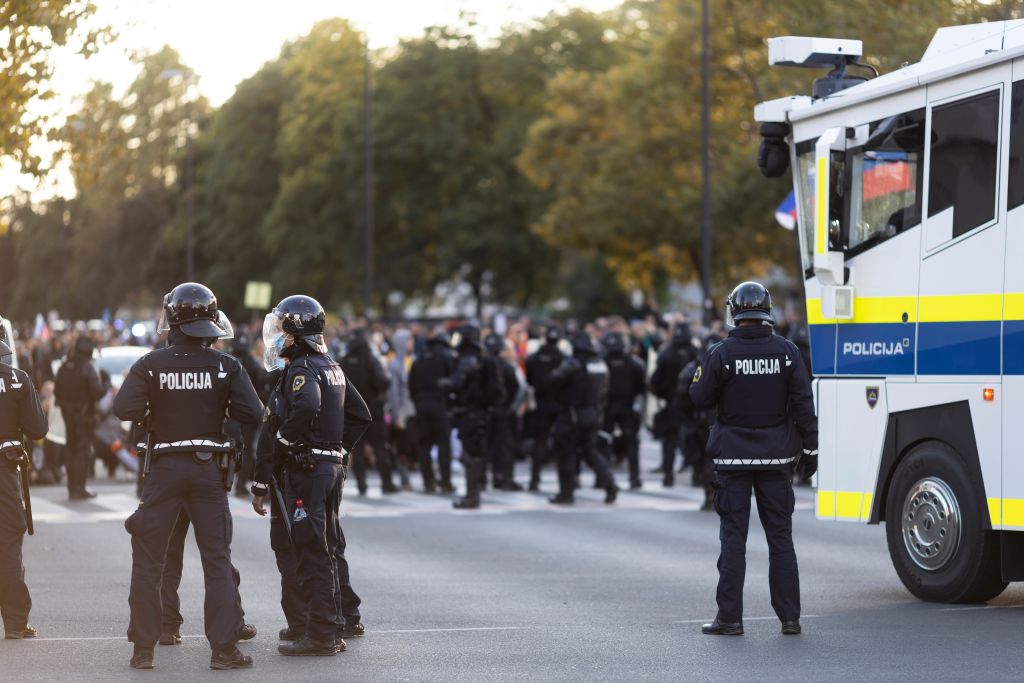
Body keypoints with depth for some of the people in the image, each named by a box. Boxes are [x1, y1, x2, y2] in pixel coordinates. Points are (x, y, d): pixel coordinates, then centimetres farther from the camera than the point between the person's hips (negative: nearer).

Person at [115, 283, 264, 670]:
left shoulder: (151, 364, -7)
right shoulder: (225, 366, -6)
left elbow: (124, 409, -17)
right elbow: (253, 413, -11)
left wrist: (150, 414, 2)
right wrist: (220, 408, 6)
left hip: (164, 468, 0)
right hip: (209, 468, 0)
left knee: (148, 560, 10)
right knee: (217, 559, 6)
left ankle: (143, 648, 12)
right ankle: (224, 648, 4)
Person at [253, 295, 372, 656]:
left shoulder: (301, 368, -13)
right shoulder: (332, 366, 16)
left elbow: (306, 407, -33)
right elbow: (360, 415, 20)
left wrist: (283, 441, -18)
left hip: (306, 468, -9)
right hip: (334, 466, 9)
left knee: (311, 553, -7)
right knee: (330, 549, 14)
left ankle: (320, 636, -6)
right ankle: (334, 629, 20)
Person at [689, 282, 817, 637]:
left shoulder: (720, 354, -10)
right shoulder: (787, 351, -3)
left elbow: (699, 399, -4)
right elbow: (803, 403, -2)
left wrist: (701, 374, 14)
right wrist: (809, 448, 5)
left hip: (733, 457, -2)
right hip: (776, 457, 2)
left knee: (733, 537, 3)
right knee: (780, 536, 8)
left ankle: (730, 617, 2)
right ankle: (789, 617, 9)